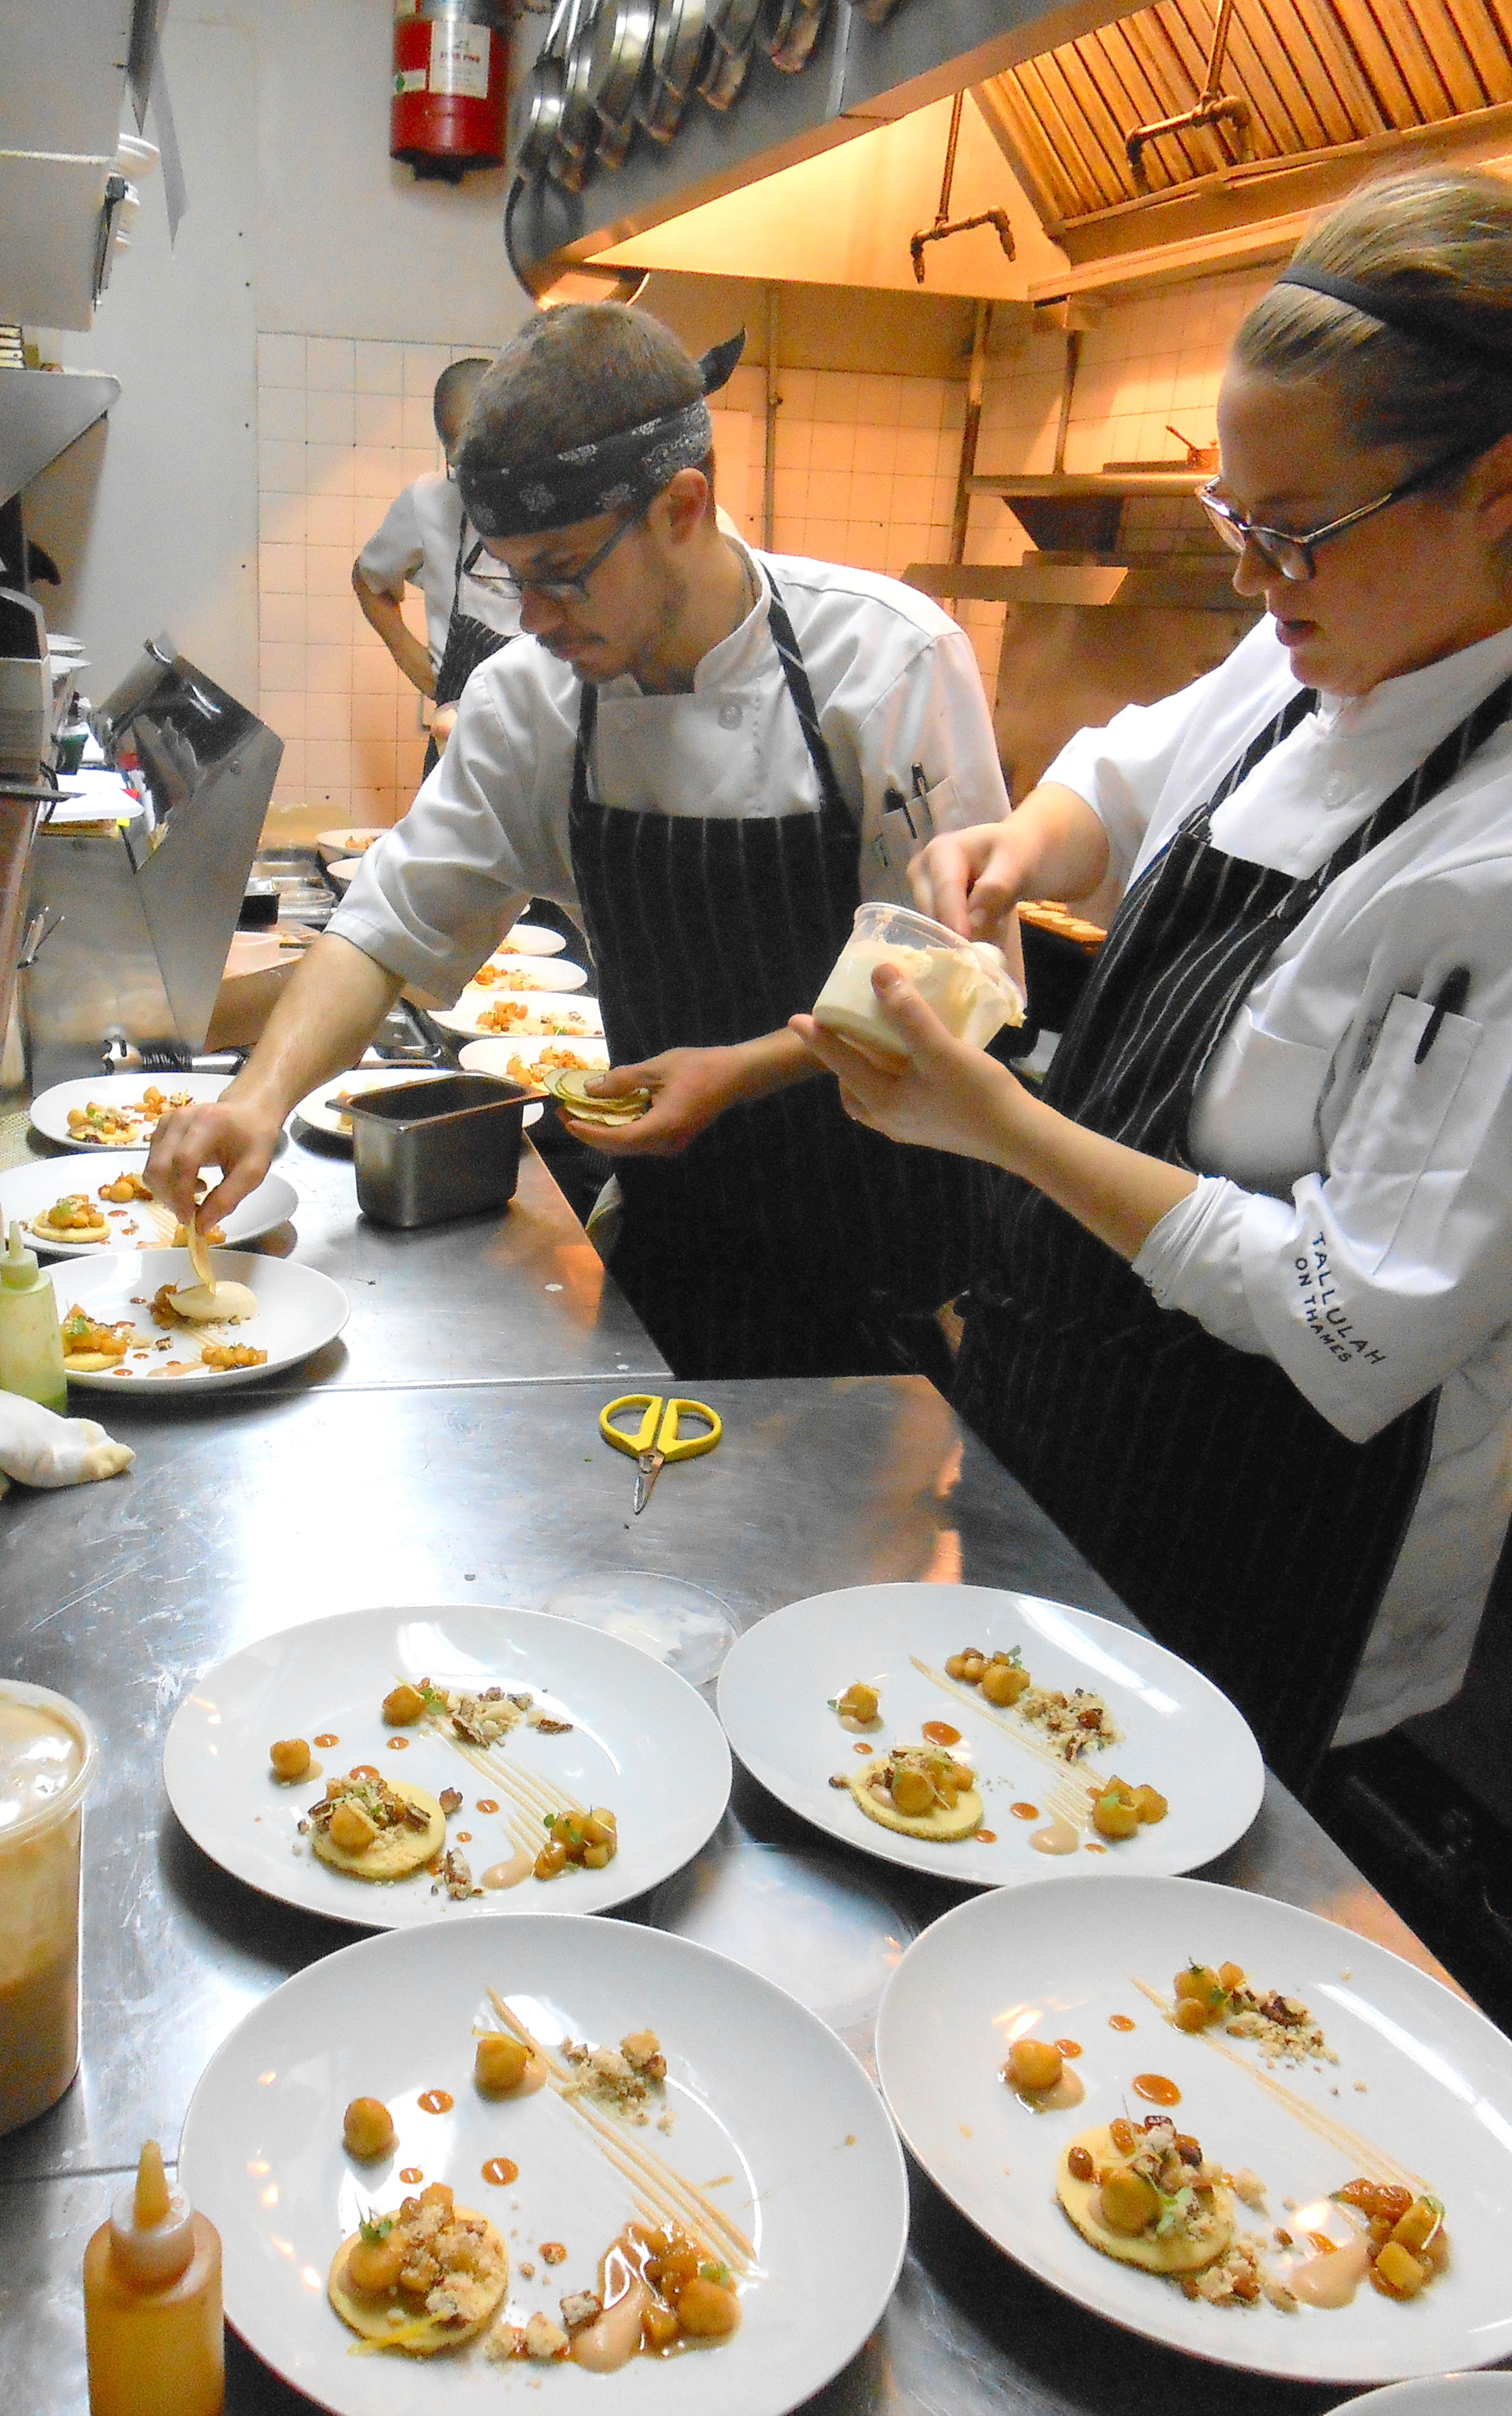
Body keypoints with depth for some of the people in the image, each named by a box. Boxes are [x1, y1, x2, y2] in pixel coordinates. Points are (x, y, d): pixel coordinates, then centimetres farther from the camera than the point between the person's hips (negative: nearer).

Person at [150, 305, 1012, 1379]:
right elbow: (395, 925, -2)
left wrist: (744, 1070, -25)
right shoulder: (530, 696, -6)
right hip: (676, 1228, 4)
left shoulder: (893, 660, -19)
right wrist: (265, 1095, -18)